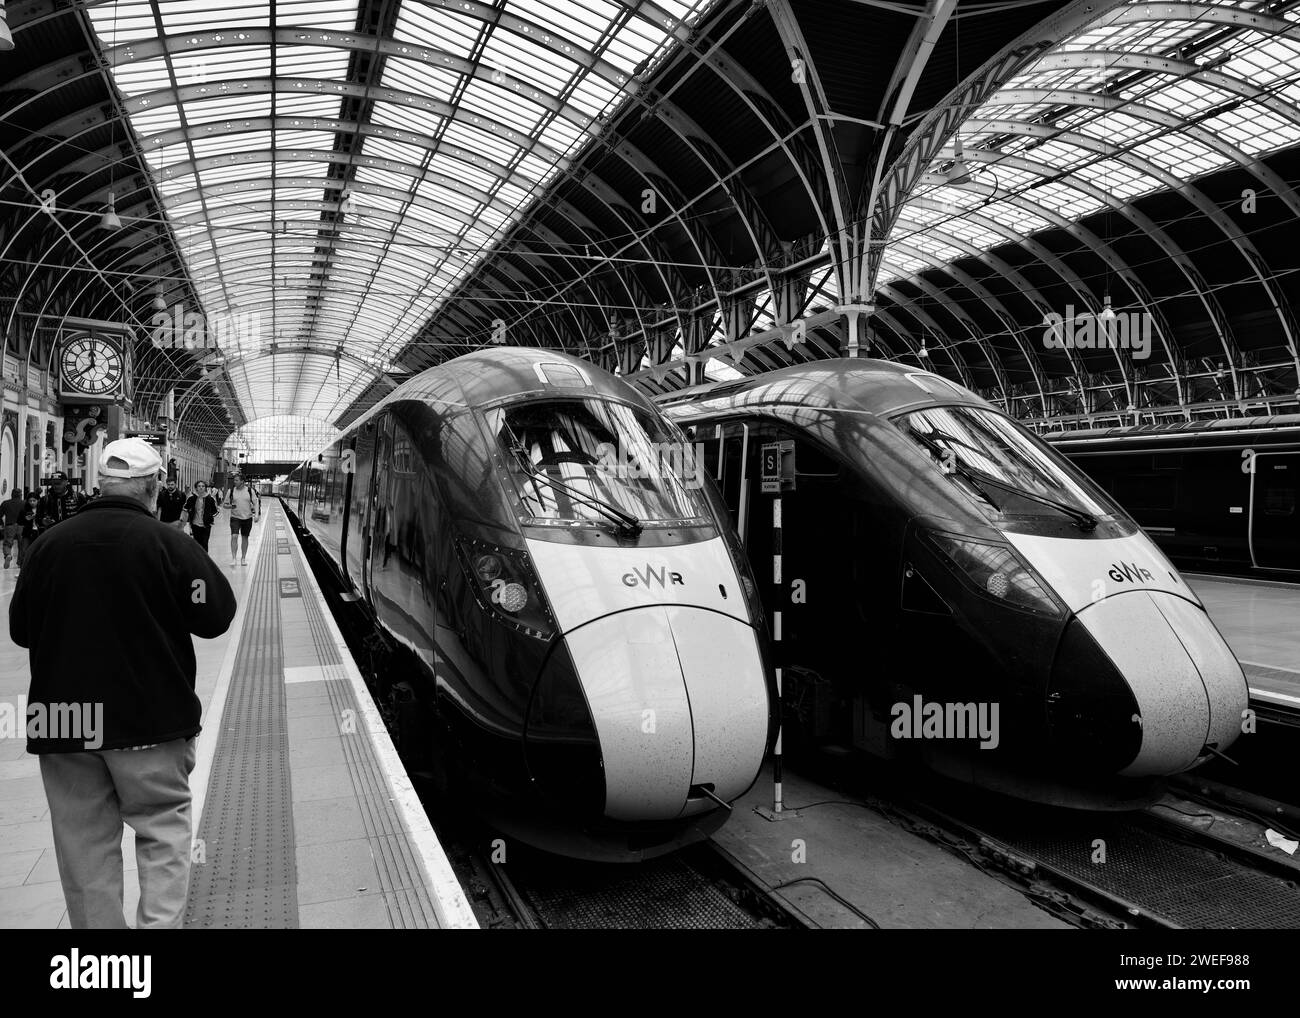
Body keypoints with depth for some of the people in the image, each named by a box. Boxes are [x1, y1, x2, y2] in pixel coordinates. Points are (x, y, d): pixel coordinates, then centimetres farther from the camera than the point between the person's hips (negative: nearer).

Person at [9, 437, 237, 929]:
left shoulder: (49, 543, 0)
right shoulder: (167, 542, -10)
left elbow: (20, 629, 8)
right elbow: (217, 614, -6)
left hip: (62, 720, 3)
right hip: (151, 717, -3)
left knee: (86, 845, 13)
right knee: (162, 831, 8)